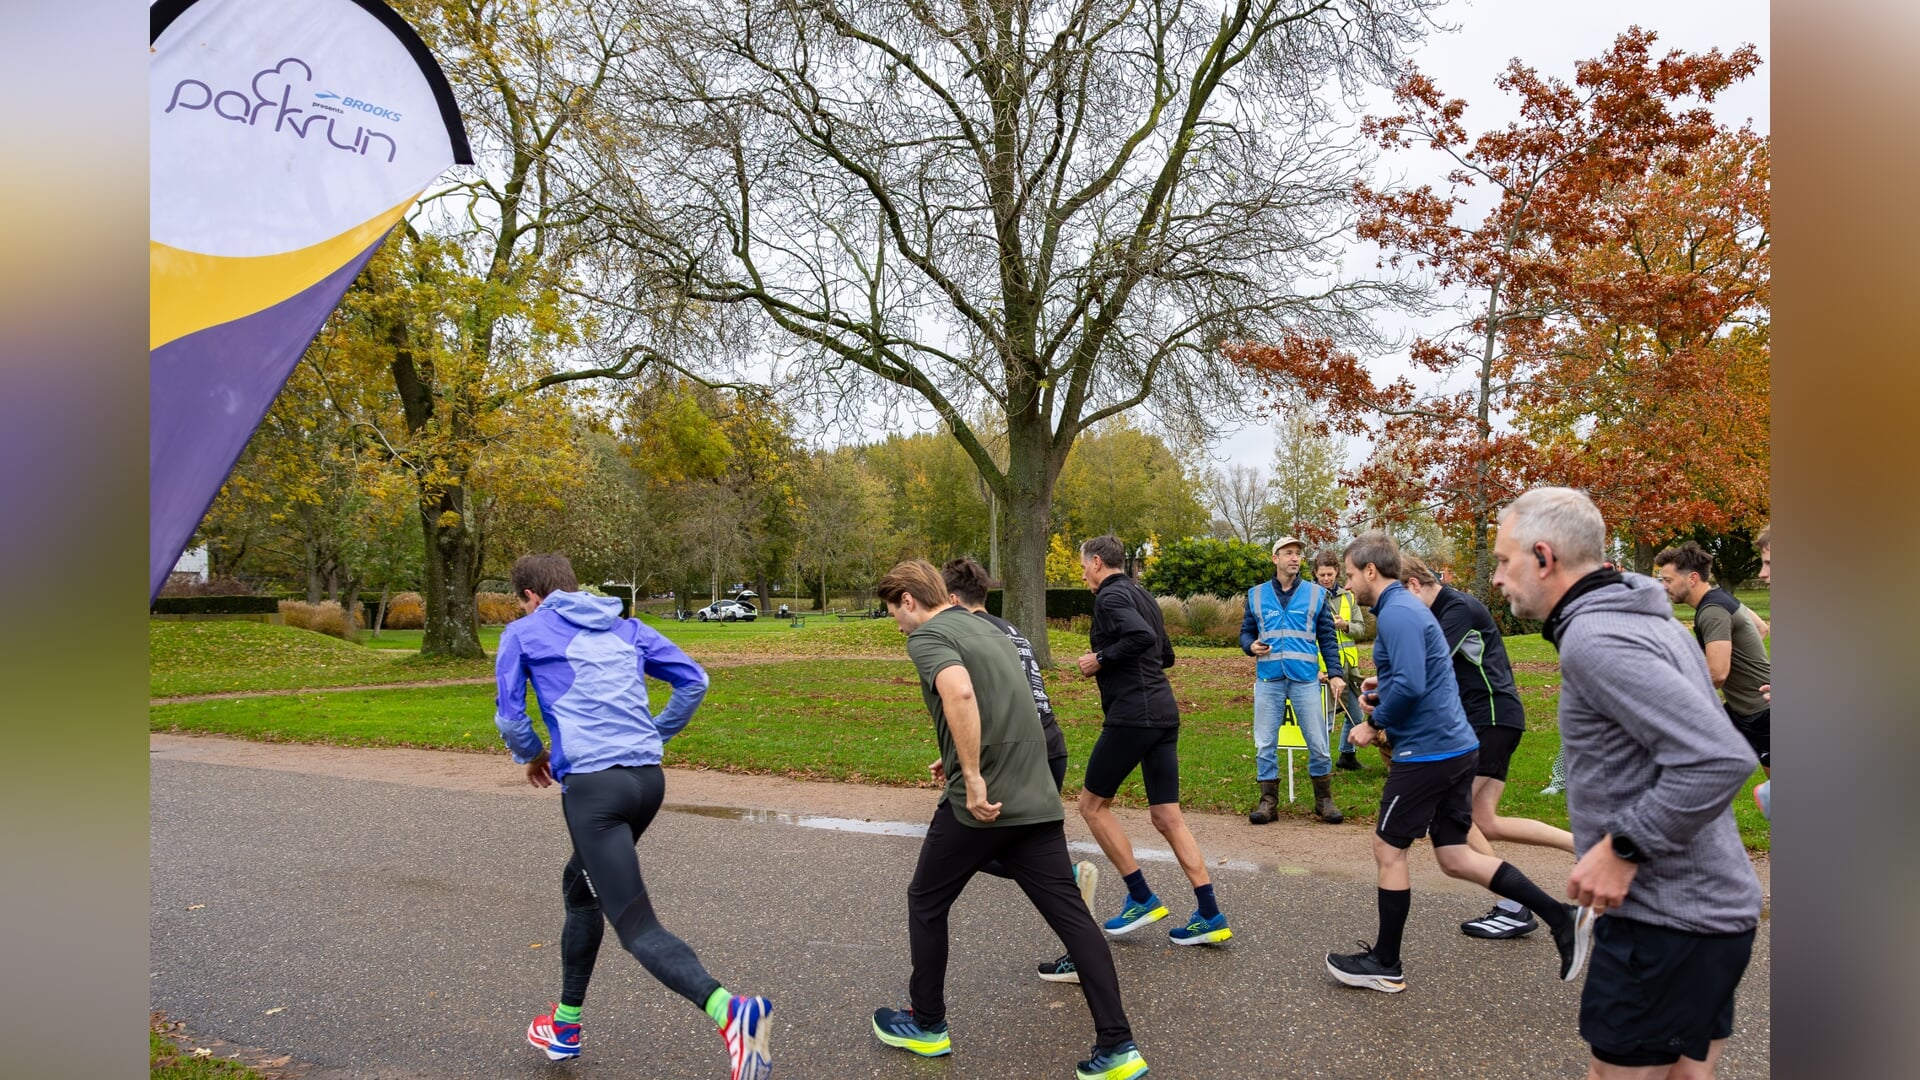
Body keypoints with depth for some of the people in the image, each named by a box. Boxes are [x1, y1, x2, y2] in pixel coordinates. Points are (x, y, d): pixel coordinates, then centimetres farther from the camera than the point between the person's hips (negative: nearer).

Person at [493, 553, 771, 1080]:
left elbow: (509, 717, 5)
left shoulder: (524, 633, 6)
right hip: (648, 778, 6)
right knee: (580, 885, 28)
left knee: (636, 925, -8)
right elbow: (694, 681, 12)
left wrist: (532, 757, 24)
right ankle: (565, 1025, 39)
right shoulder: (627, 628, 17)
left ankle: (730, 1012, -31)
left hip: (592, 785, -6)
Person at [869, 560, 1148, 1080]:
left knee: (926, 903, 15)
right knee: (1071, 915, 7)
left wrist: (973, 779, -25)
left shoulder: (928, 636, -6)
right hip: (1038, 800, 7)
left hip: (981, 804, -7)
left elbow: (960, 692, -27)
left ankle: (927, 1025, 29)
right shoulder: (988, 629, 19)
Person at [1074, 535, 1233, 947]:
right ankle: (1209, 915, 7)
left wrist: (1100, 659, -14)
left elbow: (1141, 636, -26)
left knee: (1092, 804, 7)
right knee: (1167, 817, 9)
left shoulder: (1110, 596, -8)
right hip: (1163, 712, 9)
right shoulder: (1142, 595, 20)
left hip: (1131, 715, -9)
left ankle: (1141, 897, 8)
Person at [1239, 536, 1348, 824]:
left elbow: (1328, 638, 7)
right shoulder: (1256, 595, 8)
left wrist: (1335, 673, -2)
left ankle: (1324, 800, 19)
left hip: (1305, 679, -1)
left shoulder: (1316, 593, 6)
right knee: (1265, 744, 4)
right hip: (1268, 680, 1)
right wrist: (1251, 646, -9)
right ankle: (1268, 801, 15)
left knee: (1318, 743, 3)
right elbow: (1246, 631, 14)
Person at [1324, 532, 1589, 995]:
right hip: (1455, 747, 10)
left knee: (1388, 849, 3)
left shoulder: (1396, 613, -17)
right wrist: (1381, 688, 9)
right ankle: (1561, 916, 12)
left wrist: (1374, 722, -13)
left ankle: (1385, 965, 16)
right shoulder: (1407, 606, 16)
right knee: (1454, 856, 14)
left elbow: (1409, 684, -27)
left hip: (1428, 750, -10)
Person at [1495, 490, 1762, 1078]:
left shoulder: (1593, 639, -21)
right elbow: (1708, 741, 19)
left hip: (1665, 920, -10)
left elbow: (1720, 759, -29)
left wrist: (1622, 849, -22)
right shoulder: (1644, 616, 10)